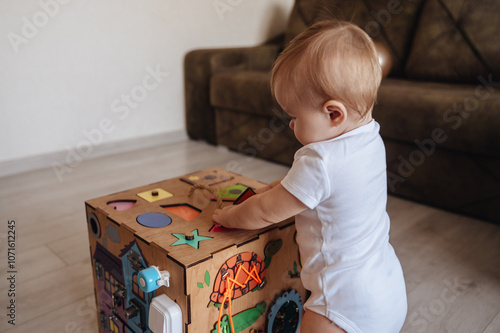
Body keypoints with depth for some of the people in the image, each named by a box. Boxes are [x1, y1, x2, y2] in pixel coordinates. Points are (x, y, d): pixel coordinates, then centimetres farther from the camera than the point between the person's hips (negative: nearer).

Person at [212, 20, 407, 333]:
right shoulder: (372, 139, -2)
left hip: (349, 304, -9)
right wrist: (285, 186, 13)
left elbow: (265, 213, -16)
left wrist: (228, 216, 1)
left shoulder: (319, 162, -29)